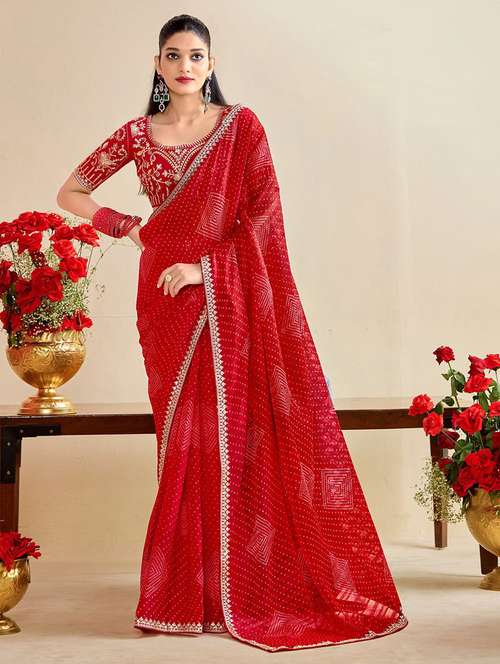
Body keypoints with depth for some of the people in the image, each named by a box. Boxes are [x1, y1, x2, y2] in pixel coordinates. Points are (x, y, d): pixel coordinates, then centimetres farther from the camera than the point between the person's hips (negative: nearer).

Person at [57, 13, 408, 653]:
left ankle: (244, 587, 8)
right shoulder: (138, 133, 10)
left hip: (230, 296, -2)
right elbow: (70, 192, 16)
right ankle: (185, 594, 9)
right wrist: (129, 227, 4)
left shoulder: (242, 125, 3)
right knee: (185, 439, 2)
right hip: (168, 300, 2)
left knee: (238, 431, -2)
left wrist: (207, 266, -13)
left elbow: (264, 212, -5)